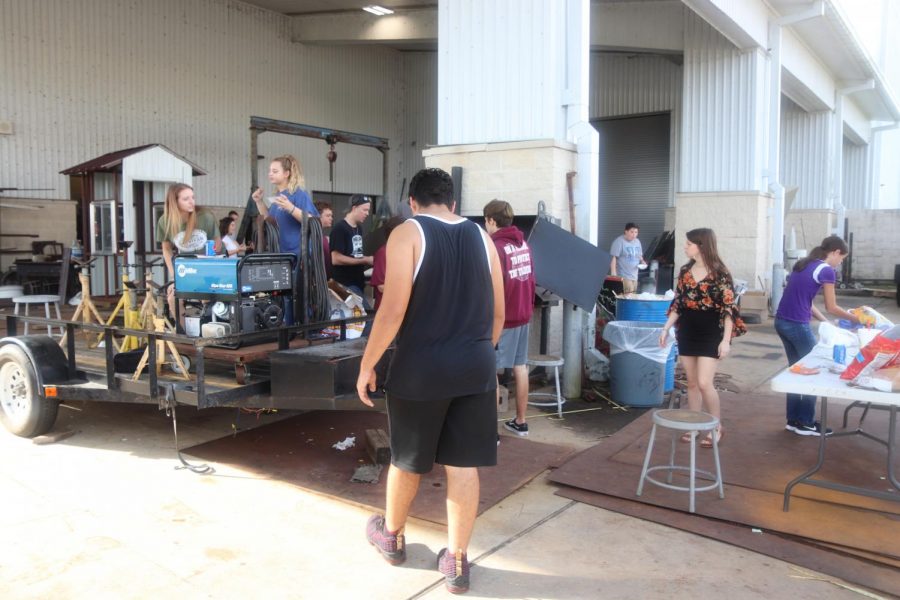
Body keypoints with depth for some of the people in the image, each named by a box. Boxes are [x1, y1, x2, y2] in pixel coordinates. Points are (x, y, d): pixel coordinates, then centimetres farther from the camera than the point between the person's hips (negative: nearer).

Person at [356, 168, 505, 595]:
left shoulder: (407, 233, -6)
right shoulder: (481, 237, 8)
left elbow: (393, 311, -15)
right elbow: (498, 313, 11)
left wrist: (367, 365, -5)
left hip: (421, 366, -3)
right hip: (476, 367, 4)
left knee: (407, 459, 16)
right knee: (463, 464, 10)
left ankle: (391, 536, 39)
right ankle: (456, 562, 21)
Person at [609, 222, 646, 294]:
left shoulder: (637, 241, 15)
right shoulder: (619, 242, -9)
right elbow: (613, 258, -14)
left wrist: (642, 261, 3)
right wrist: (613, 274, -21)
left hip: (634, 277, 8)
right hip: (623, 277, -8)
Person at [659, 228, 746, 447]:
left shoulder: (719, 273, -11)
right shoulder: (685, 271, 6)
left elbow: (729, 308, -12)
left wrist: (726, 340, -17)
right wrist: (666, 328, 7)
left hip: (710, 333, -5)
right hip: (687, 332, 6)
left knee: (704, 383, -10)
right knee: (691, 383, 10)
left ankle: (716, 427, 9)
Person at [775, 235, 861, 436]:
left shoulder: (804, 264, 17)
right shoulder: (826, 270, -8)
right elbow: (832, 308, -3)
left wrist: (824, 321, 17)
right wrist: (856, 318, 11)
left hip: (782, 322, 8)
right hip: (797, 325, -8)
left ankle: (793, 419, 24)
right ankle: (806, 423, 14)